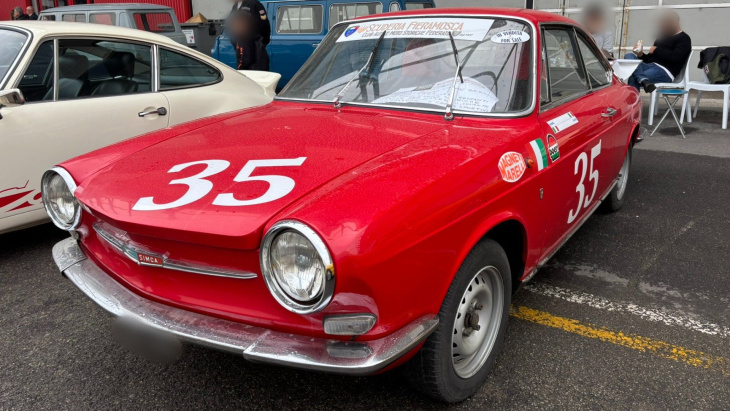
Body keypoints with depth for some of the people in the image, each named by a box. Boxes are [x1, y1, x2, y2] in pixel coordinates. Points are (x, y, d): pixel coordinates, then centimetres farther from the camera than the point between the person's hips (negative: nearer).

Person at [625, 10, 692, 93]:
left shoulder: (684, 39, 6)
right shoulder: (663, 37, 28)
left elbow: (676, 57, -12)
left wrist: (656, 50, -5)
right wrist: (641, 55, 4)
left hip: (665, 71, -7)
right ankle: (644, 81, -40)